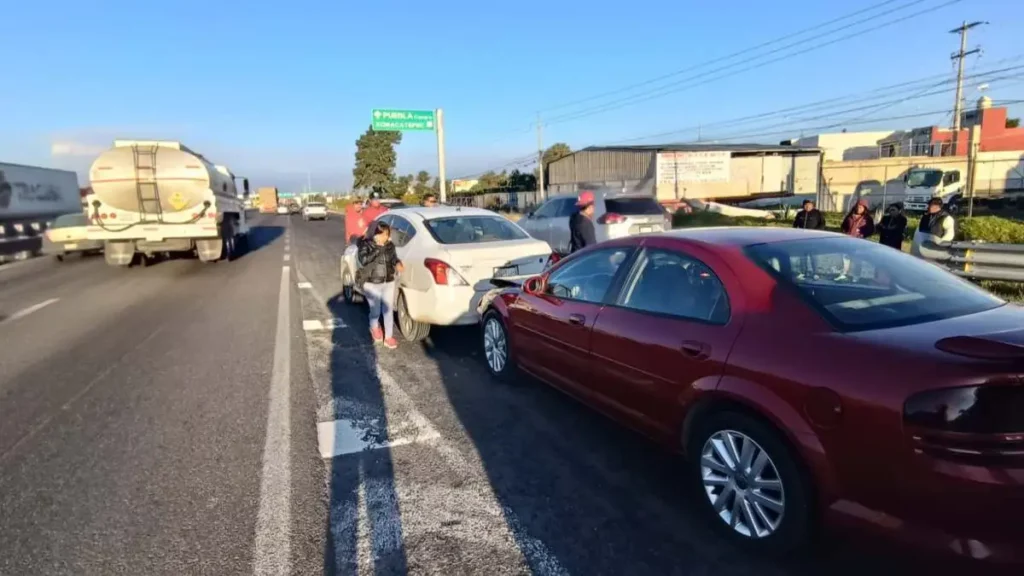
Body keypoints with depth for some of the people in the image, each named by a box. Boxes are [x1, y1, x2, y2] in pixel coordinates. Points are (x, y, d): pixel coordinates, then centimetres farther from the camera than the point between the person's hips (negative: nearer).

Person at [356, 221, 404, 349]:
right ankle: (374, 328, 39)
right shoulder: (366, 245, -11)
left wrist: (398, 263, -8)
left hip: (389, 283, 4)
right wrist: (378, 249, -30)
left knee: (388, 311, 6)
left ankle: (389, 337, 18)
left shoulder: (390, 245, 2)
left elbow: (394, 258, 15)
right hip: (372, 284, -4)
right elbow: (364, 260, -27)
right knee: (376, 311, 5)